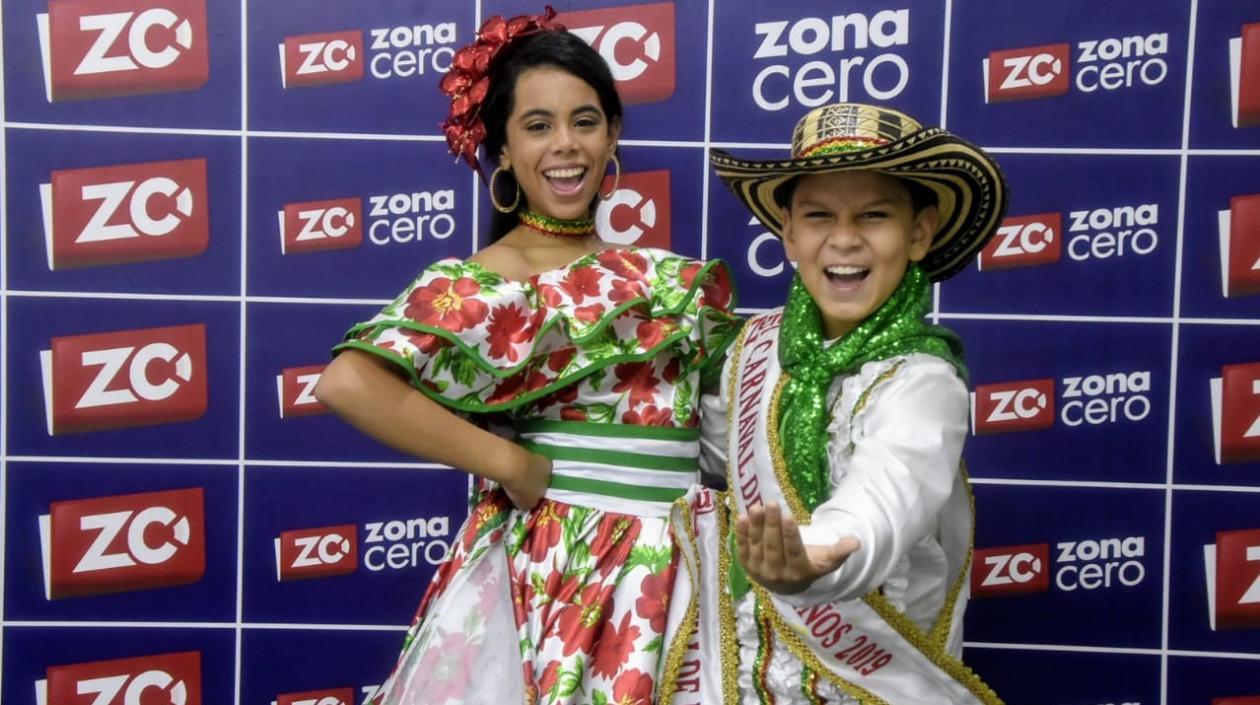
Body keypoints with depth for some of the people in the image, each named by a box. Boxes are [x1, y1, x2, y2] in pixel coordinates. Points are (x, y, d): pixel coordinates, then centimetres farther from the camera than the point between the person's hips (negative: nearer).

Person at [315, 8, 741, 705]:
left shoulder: (667, 278, 8)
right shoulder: (480, 283, -11)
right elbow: (348, 382, -26)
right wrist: (507, 463, -21)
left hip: (669, 566, 6)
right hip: (554, 565, -5)